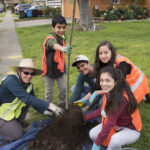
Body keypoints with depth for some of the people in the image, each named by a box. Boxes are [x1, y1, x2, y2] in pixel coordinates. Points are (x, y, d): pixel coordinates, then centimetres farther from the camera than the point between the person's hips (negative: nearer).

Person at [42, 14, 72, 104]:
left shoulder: (63, 37, -2)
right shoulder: (50, 38, -24)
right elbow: (54, 45, -50)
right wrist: (63, 49, -69)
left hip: (60, 68, 6)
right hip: (50, 69, -6)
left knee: (63, 89, 15)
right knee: (49, 90, 11)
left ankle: (62, 104, 36)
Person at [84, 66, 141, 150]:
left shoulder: (122, 98, -34)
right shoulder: (108, 92, -11)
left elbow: (110, 122, -34)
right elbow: (102, 110, 2)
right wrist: (85, 118, 4)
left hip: (131, 129, -7)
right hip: (116, 125, 7)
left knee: (115, 140, -36)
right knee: (92, 134, -8)